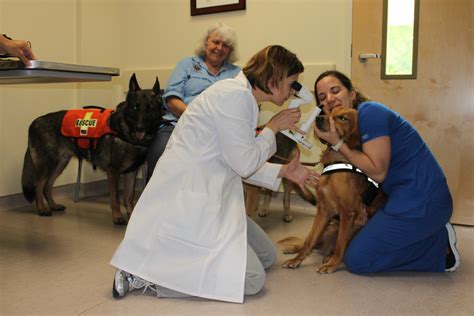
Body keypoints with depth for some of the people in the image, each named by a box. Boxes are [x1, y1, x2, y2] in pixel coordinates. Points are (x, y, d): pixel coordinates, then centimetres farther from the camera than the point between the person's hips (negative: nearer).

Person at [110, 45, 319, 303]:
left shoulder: (242, 96, 14)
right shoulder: (235, 95, -17)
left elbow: (238, 161, 18)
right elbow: (244, 163, -15)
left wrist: (283, 171, 18)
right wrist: (273, 127, -2)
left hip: (207, 195, 11)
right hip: (185, 199, -11)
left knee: (267, 257, 13)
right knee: (252, 278, -12)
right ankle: (145, 273, -8)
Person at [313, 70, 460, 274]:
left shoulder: (369, 112, -14)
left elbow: (378, 171, -18)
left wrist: (337, 143, -16)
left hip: (420, 201, -10)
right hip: (405, 197, 10)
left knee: (356, 260, -5)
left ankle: (440, 246, 2)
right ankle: (432, 234, 16)